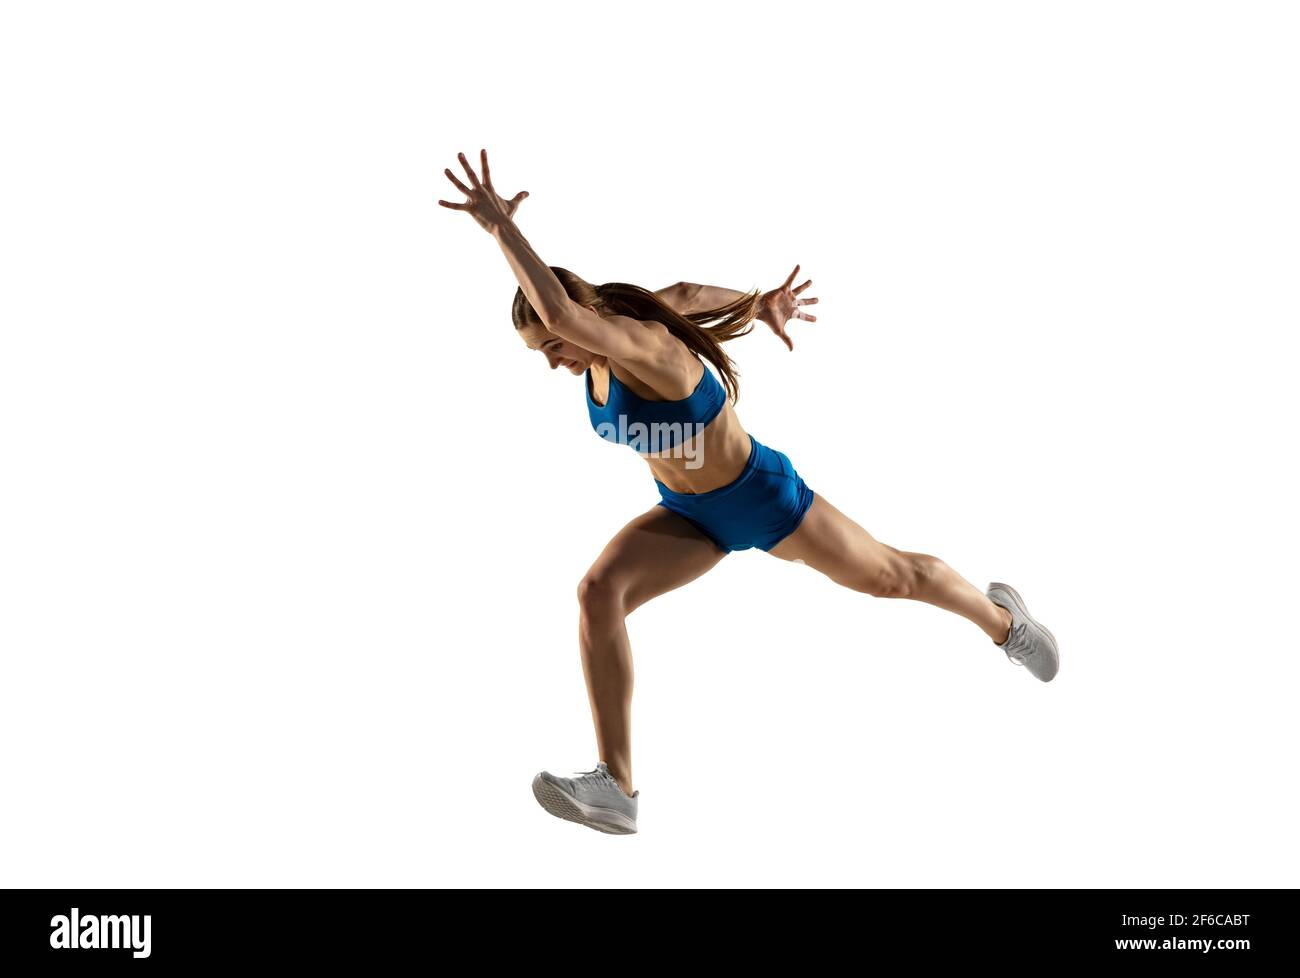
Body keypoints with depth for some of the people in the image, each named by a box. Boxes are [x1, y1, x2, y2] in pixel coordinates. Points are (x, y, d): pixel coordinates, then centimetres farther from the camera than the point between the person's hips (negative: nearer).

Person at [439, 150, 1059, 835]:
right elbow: (682, 292, 9)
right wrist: (759, 303, 21)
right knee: (598, 591, -18)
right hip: (691, 515, 7)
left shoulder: (643, 342, -34)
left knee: (890, 576, 16)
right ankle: (615, 788, -16)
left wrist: (500, 226, -54)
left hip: (763, 498, -7)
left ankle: (1000, 616, 50)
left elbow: (560, 312, -57)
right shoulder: (598, 347, -10)